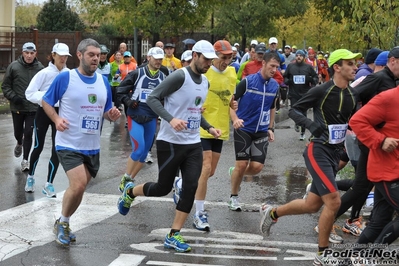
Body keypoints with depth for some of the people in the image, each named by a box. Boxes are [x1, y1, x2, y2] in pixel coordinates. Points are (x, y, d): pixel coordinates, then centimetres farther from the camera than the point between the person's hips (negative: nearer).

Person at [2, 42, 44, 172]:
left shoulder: (40, 68, -7)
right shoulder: (13, 66, -7)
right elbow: (5, 86, 0)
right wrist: (13, 97, -12)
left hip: (33, 108, -1)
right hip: (17, 107, 1)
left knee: (28, 134, -3)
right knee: (18, 132, 18)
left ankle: (25, 160, 10)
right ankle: (19, 143, 52)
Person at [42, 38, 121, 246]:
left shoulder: (103, 82, 6)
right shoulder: (65, 78, -9)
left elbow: (106, 112, 16)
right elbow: (46, 102, 0)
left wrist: (112, 115, -7)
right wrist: (56, 119, -17)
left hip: (92, 147, 6)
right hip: (69, 144, -6)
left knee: (79, 188, 12)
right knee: (78, 185, -19)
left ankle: (64, 223, 34)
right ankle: (62, 222, 5)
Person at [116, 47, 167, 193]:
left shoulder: (163, 78, 6)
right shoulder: (137, 74, -5)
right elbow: (121, 91, 1)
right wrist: (128, 101, -14)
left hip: (151, 119, 5)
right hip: (135, 117, -5)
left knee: (144, 152, 8)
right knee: (139, 149, -17)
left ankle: (130, 180, 23)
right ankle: (125, 179, 1)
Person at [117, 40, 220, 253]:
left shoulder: (205, 82, 10)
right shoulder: (179, 76, -16)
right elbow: (152, 98, -20)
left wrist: (209, 128, 12)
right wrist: (171, 119, -33)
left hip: (193, 143, 7)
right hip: (170, 143, -7)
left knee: (190, 187, -5)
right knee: (163, 188, 5)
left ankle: (173, 236, 3)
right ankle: (129, 192, 36)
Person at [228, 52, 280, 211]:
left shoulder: (275, 86, 3)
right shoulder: (247, 81, -12)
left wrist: (271, 128, 14)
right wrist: (235, 119, -24)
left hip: (262, 131, 4)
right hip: (243, 129, -4)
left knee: (257, 166, -6)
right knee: (242, 164, -6)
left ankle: (235, 173, 26)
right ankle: (234, 196, 17)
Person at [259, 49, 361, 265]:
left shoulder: (352, 95, 6)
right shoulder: (322, 91, -14)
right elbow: (293, 111, -7)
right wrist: (311, 125, -23)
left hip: (335, 153, 8)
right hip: (318, 151, -8)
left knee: (312, 205, 13)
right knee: (333, 201, -15)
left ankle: (271, 212, 38)